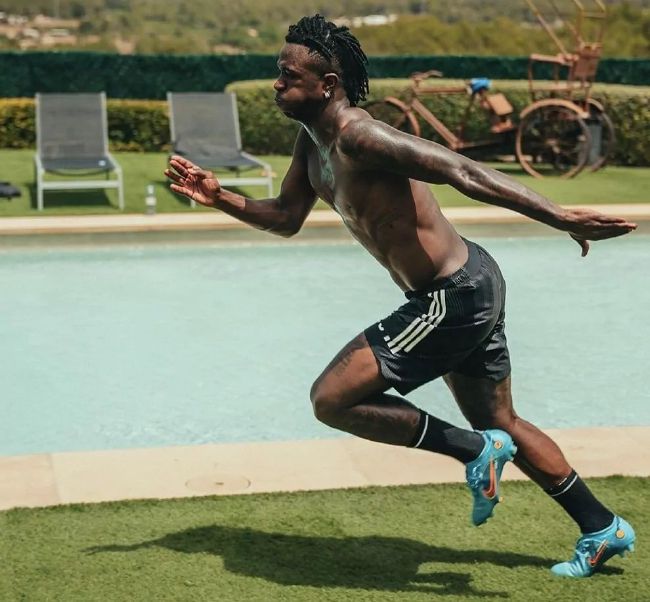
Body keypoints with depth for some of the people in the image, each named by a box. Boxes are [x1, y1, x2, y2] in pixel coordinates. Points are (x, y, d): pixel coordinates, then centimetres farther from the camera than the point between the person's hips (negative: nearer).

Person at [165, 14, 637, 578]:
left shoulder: (360, 136, -21)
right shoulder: (313, 142, 8)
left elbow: (462, 172, -28)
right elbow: (286, 218, 20)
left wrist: (558, 216, -33)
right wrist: (218, 197, 6)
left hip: (455, 299, -10)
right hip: (472, 282, 10)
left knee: (331, 399, -9)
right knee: (501, 424, 22)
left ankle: (473, 449, -1)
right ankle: (604, 528, 34)